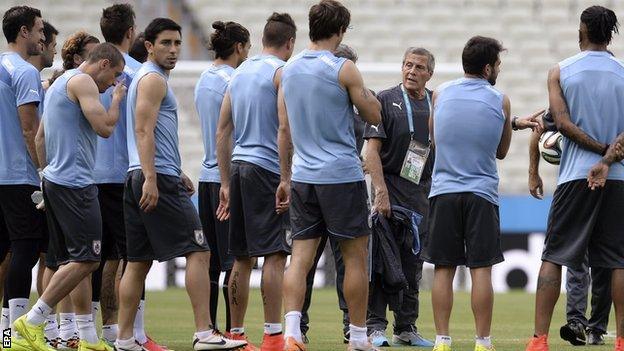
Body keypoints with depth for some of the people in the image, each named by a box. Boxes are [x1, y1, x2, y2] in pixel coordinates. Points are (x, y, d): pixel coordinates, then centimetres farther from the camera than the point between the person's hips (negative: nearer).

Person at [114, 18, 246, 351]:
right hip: (159, 179, -10)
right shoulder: (153, 79, -8)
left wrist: (176, 173, 31)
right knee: (198, 251, -10)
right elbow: (144, 131, -18)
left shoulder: (145, 78, 24)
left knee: (138, 261, 8)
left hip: (139, 178, 10)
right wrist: (151, 178, -25)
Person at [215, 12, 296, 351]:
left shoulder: (240, 73, 16)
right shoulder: (282, 72, -6)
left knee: (242, 257, 11)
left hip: (238, 166, 7)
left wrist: (225, 183, 19)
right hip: (269, 169, -7)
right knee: (274, 254, -8)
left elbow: (222, 132, 17)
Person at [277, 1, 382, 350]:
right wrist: (362, 87, 13)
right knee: (356, 256, 6)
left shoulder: (289, 69, 8)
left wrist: (285, 178, 16)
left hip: (302, 177, 5)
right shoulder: (344, 69, -10)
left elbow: (284, 130, 11)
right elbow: (374, 115, -3)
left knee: (301, 256, 2)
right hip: (342, 176, -5)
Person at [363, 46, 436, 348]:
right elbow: (372, 150, -8)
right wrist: (381, 192, -16)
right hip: (391, 188, -4)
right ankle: (375, 327, -4)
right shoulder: (386, 101, -2)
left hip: (423, 192, 4)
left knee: (413, 261, 8)